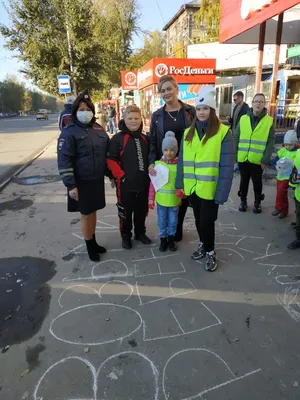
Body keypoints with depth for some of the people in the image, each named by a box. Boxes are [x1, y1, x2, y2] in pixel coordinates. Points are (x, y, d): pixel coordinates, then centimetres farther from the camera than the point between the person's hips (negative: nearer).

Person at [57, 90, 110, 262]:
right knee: (86, 214, 6)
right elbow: (64, 160, -14)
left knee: (93, 211, 17)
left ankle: (94, 242, 33)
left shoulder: (98, 129, 6)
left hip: (98, 180, 5)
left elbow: (108, 152, 14)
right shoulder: (69, 132, -10)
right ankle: (89, 246, 24)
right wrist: (71, 185, -18)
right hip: (81, 182, -5)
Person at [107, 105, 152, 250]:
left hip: (143, 183, 5)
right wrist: (120, 175, -17)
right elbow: (111, 160, -13)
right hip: (125, 183, -5)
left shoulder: (144, 138, 9)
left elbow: (149, 158, 18)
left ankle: (140, 232, 36)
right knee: (125, 211, 9)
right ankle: (125, 235, 27)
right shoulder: (117, 138, -10)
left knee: (142, 210, 17)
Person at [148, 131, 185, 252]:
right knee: (162, 221, 14)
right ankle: (163, 239, 32)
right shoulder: (158, 164, -5)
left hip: (174, 200, 0)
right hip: (161, 199, 0)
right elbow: (153, 182, 0)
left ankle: (171, 239, 34)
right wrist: (151, 198, 0)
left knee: (173, 221, 15)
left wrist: (182, 190, -22)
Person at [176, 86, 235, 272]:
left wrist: (222, 192, -16)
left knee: (207, 221, 3)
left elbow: (227, 166, -12)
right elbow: (182, 161, 8)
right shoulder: (188, 132, 6)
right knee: (198, 220, 18)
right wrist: (180, 183, 5)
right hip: (193, 187, 5)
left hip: (210, 188, -5)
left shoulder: (223, 132, -9)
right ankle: (204, 245, 41)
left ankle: (210, 251, 27)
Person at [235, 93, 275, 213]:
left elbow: (271, 142, -4)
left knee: (257, 182, 12)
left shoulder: (269, 120, -3)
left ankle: (257, 202, 31)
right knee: (244, 180, 15)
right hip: (242, 158, 1)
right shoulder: (243, 118, 1)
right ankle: (243, 201, 33)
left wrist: (266, 160, -10)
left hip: (258, 160, -1)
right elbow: (236, 138, 3)